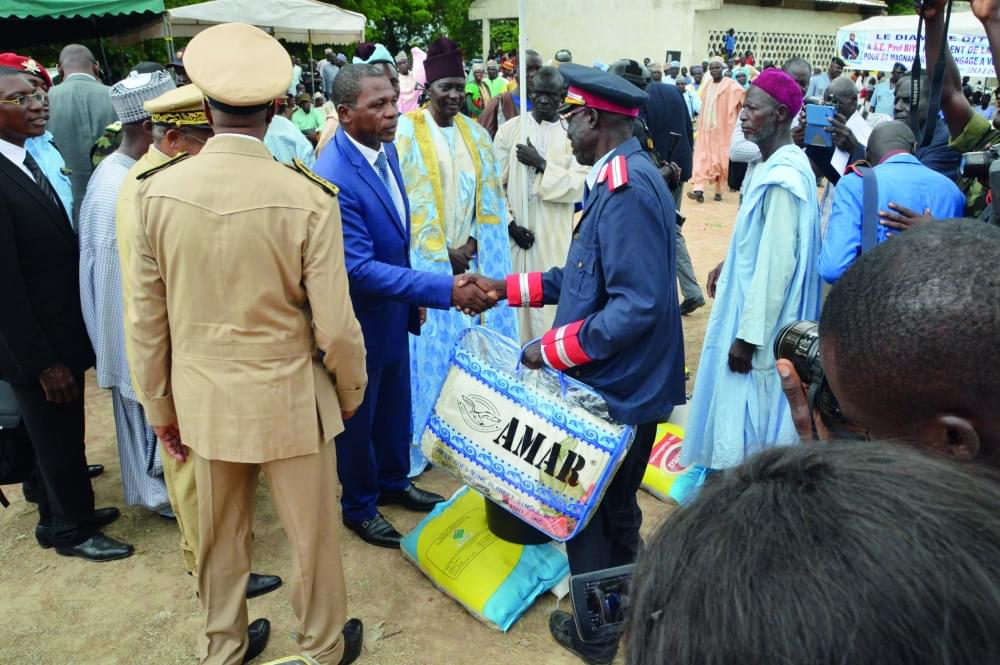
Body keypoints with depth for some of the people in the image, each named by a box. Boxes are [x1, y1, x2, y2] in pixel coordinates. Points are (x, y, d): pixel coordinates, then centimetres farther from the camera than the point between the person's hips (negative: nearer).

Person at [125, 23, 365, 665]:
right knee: (313, 535, 18)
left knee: (219, 536, 23)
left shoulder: (158, 190, -9)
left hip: (204, 399, 4)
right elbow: (334, 326, -15)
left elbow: (146, 318, -2)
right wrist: (352, 391, 5)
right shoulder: (308, 198, -20)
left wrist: (161, 407, 13)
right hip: (288, 397, -3)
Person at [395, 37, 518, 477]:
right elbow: (406, 200, -10)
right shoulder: (407, 131, -5)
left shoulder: (475, 133, 11)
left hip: (473, 256, 5)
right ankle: (423, 440, 12)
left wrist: (472, 242, -5)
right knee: (431, 344, -1)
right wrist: (442, 252, -12)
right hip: (425, 258, -4)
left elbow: (490, 194, 10)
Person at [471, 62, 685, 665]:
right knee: (616, 506, 25)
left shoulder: (627, 190, -24)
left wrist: (555, 348, -22)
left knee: (589, 511, 10)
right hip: (625, 383, 9)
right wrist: (508, 289, 10)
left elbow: (638, 304, -29)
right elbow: (591, 276, 13)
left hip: (617, 388, -9)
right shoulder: (625, 178, 8)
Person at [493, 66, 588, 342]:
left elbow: (580, 186, -9)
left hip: (554, 239, -1)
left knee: (551, 303, 0)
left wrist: (541, 164, -14)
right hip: (513, 235, 1)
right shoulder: (509, 129, 4)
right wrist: (509, 222, -6)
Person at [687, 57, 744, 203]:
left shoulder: (731, 85, -7)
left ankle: (719, 190, 13)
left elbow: (746, 98, -17)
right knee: (702, 158, -5)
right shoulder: (706, 86, 12)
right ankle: (699, 190, -12)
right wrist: (700, 125, 14)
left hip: (722, 129, -5)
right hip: (706, 128, 5)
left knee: (721, 159, 2)